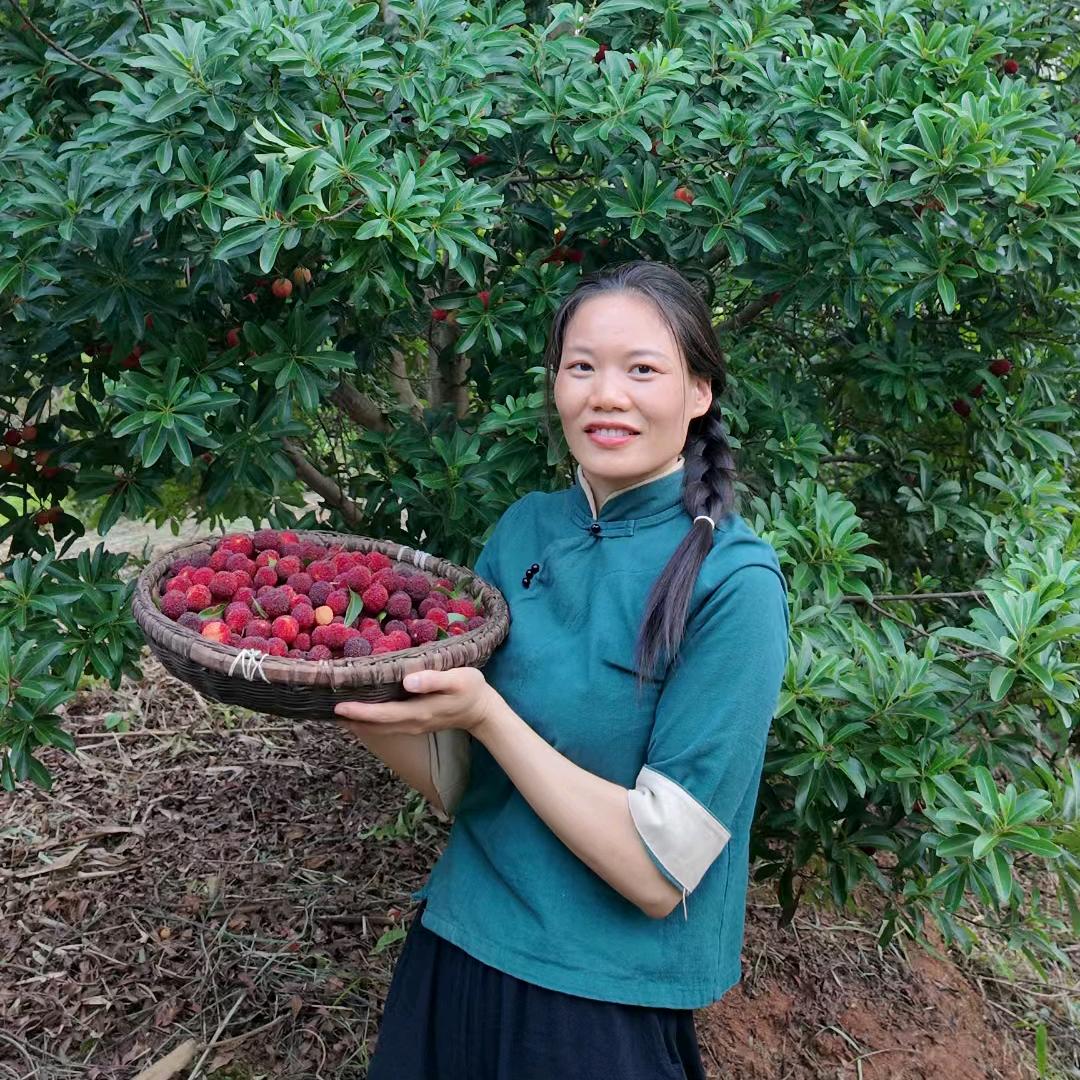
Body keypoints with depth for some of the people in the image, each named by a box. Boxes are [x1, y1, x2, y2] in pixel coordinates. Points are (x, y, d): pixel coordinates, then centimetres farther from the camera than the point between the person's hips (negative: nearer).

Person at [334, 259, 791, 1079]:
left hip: (606, 1010, -5)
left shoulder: (732, 581, -18)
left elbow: (658, 873, -20)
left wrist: (486, 714, -25)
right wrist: (361, 705, -16)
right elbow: (458, 782, 2)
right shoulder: (525, 528, -2)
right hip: (455, 952, 5)